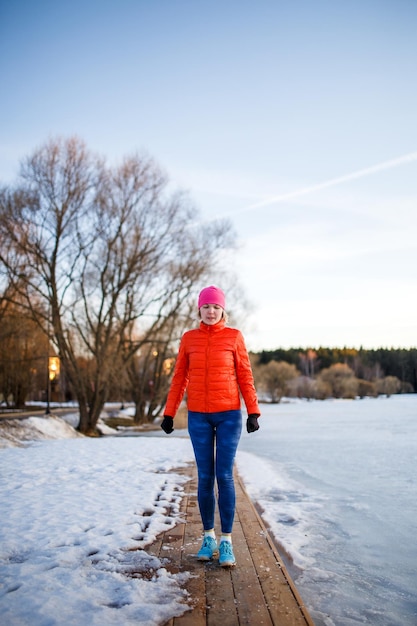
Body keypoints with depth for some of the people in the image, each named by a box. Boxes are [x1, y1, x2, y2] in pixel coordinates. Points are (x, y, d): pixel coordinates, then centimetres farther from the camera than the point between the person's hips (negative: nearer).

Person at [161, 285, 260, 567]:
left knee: (225, 476, -2)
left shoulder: (234, 336, 0)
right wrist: (169, 413, 5)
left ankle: (226, 541, 8)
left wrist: (253, 411, -4)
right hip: (199, 417, 2)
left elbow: (245, 375, 2)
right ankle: (209, 537, 20)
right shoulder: (189, 338, 5)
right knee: (205, 478, 7)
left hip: (229, 415, -2)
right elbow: (180, 378, 8)